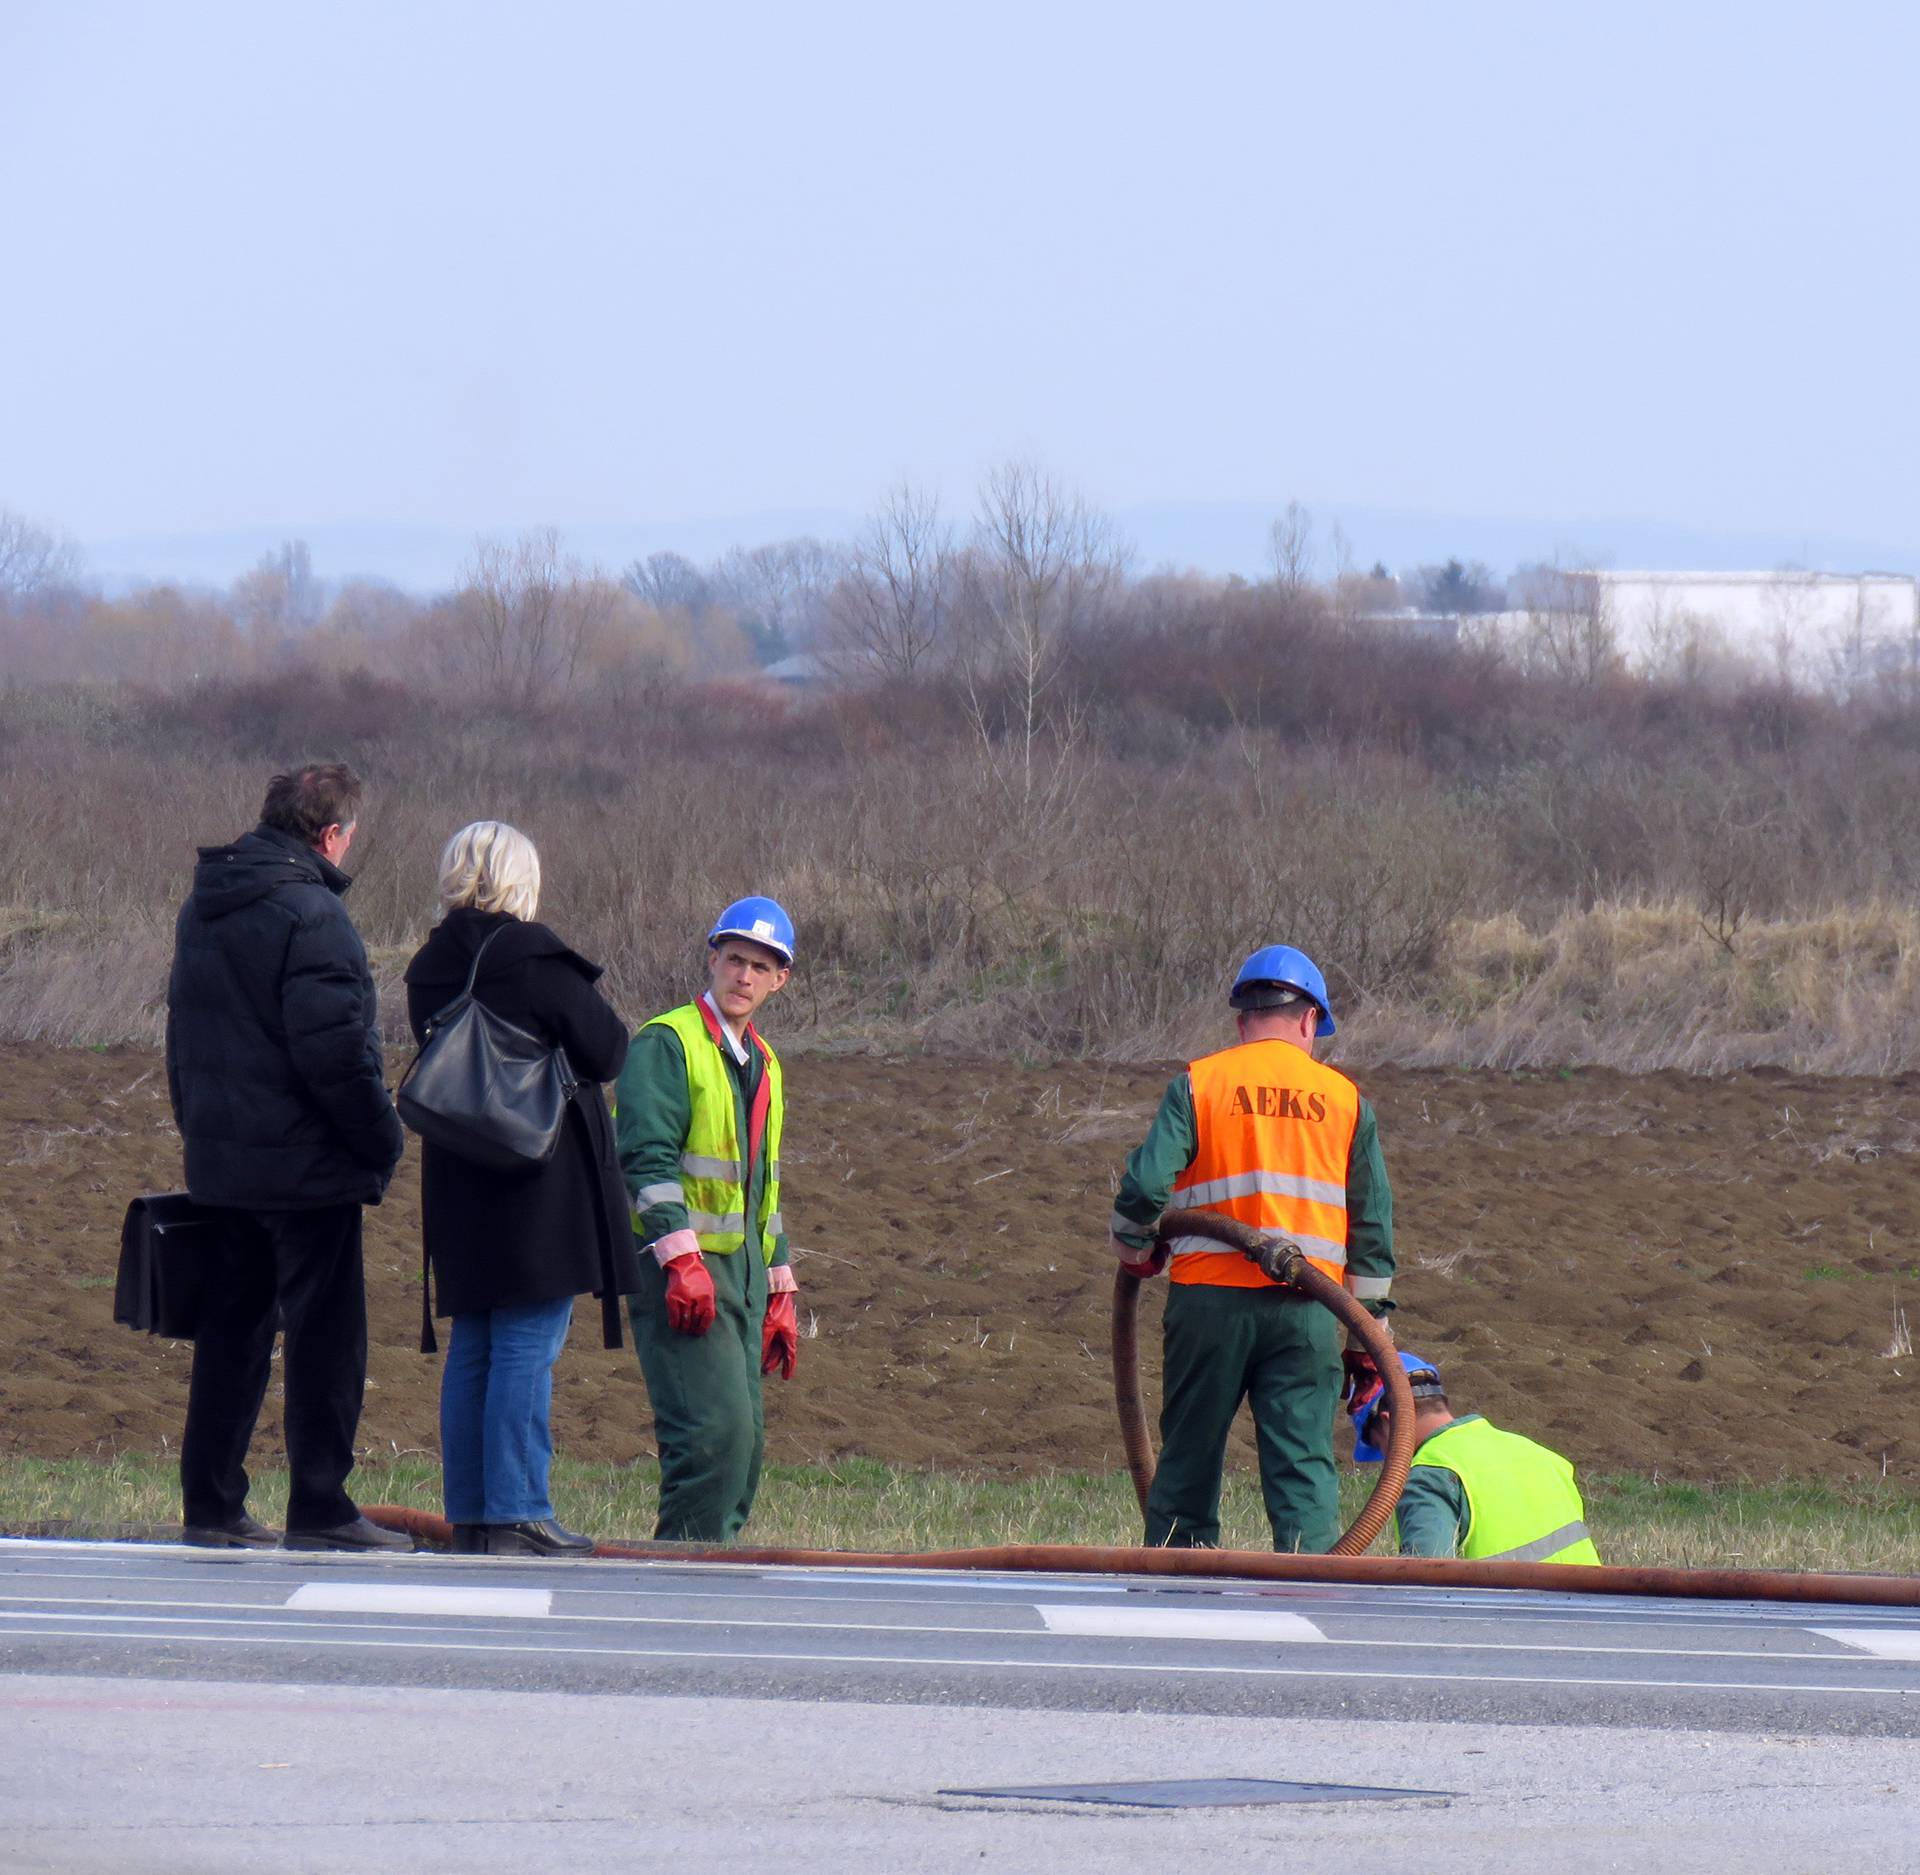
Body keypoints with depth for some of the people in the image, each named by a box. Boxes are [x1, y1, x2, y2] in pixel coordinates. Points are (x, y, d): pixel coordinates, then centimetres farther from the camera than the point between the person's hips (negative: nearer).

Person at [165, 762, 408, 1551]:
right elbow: (334, 1049, -22)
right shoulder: (311, 914, -16)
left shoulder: (202, 908, 12)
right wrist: (379, 1137, -12)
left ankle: (211, 1503, 14)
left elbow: (182, 1032, 19)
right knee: (325, 1335, -2)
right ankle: (319, 1510, -2)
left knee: (231, 1327, 13)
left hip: (219, 1156, 8)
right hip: (306, 1162, -8)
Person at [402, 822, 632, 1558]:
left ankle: (469, 1512, 12)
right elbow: (606, 1051, -9)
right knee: (529, 1350, -5)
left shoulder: (428, 967, 7)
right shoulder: (533, 957, -14)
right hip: (541, 1185, -7)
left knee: (472, 1350, 12)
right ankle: (517, 1516, -8)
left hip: (459, 1185, 7)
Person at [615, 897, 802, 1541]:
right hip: (679, 1267, -9)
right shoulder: (666, 1044, -7)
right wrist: (682, 1259, -26)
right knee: (716, 1428, -18)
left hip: (741, 1270, 9)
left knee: (745, 1438, 6)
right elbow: (646, 1159, -17)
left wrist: (780, 1294, 23)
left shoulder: (760, 1064, 20)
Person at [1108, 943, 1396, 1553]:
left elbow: (1146, 1182, -8)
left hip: (1210, 1297, -1)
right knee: (1305, 1465, -1)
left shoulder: (1197, 1084, 1)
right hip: (1305, 1311, 1)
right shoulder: (1344, 1098, 9)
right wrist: (1368, 1327, 15)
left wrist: (1133, 1251, 12)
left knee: (1188, 1459, 9)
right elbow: (1373, 1220, 9)